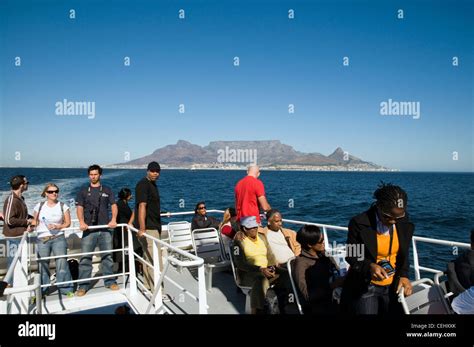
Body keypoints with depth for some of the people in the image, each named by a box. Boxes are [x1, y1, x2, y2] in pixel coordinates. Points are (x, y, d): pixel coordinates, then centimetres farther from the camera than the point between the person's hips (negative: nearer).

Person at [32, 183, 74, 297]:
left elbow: (67, 223, 2)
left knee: (62, 262, -4)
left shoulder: (63, 206, 1)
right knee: (43, 265, 7)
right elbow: (35, 221, 13)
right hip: (42, 239, 1)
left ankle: (66, 289, 8)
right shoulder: (40, 206, 5)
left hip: (58, 238, -1)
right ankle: (41, 291, 23)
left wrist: (57, 226, -14)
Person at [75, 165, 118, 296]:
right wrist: (81, 222, -17)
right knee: (85, 258, -3)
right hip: (89, 229, -1)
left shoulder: (107, 190, 11)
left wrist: (113, 219, -13)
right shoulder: (83, 191, 10)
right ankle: (83, 285, 5)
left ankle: (110, 281, 18)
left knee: (107, 256, 7)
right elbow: (80, 208, 0)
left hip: (105, 228, 1)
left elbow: (113, 206, 4)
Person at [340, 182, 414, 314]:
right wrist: (370, 266, -31)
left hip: (393, 285, 4)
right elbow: (351, 256, -13)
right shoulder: (359, 223, -20)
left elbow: (403, 255, 6)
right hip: (365, 286, -4)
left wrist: (403, 275, -10)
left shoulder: (405, 224, -6)